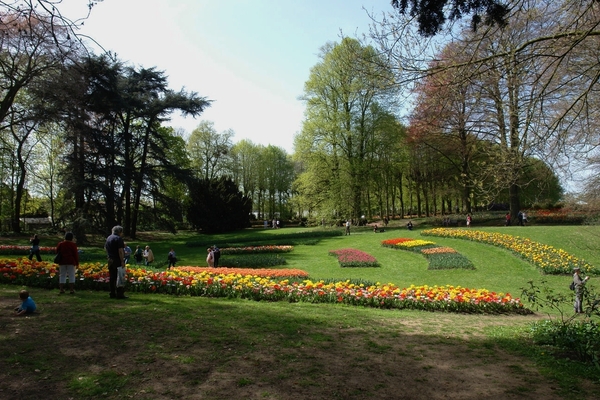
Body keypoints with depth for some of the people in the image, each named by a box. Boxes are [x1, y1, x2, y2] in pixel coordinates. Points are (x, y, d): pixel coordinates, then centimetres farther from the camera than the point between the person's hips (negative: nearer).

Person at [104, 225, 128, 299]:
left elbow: (105, 248, 24)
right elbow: (120, 251, -19)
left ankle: (112, 294, 15)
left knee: (112, 277, 11)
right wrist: (122, 261, -19)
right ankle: (119, 294, -5)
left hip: (110, 260, 8)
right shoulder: (118, 239, -13)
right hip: (117, 260, -8)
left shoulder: (108, 238, 14)